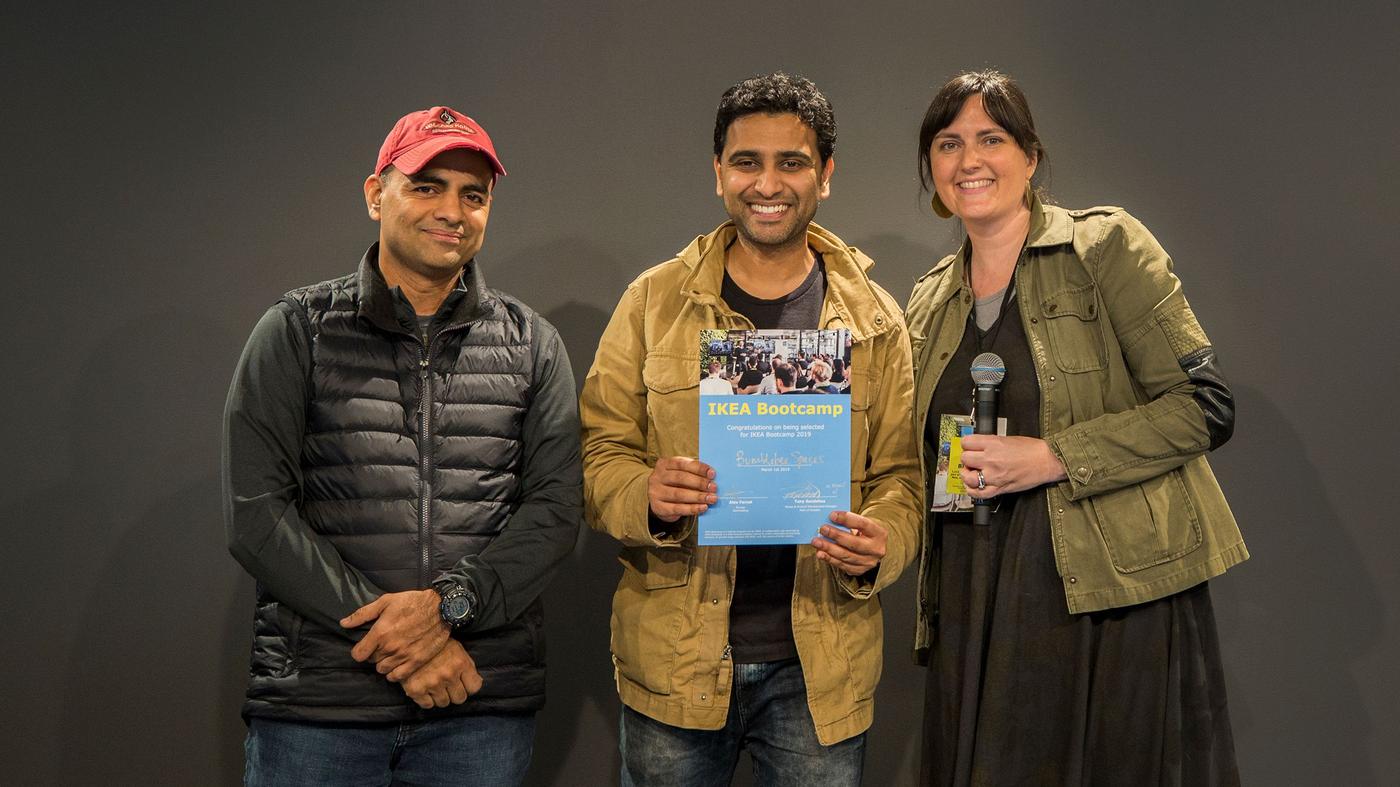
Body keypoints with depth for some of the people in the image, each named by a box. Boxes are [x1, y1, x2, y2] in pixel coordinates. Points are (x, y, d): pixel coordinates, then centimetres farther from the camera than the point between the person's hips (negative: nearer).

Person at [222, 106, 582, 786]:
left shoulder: (530, 343, 9)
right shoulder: (297, 332, 3)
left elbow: (556, 506, 1)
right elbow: (255, 513, -5)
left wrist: (451, 601, -15)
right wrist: (391, 632, -13)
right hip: (316, 702, -1)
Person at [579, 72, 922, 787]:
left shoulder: (875, 321, 5)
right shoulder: (654, 301, 2)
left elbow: (901, 472, 5)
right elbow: (599, 450, 2)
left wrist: (879, 545, -17)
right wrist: (647, 497, -20)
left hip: (821, 667, 1)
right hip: (674, 656, 0)